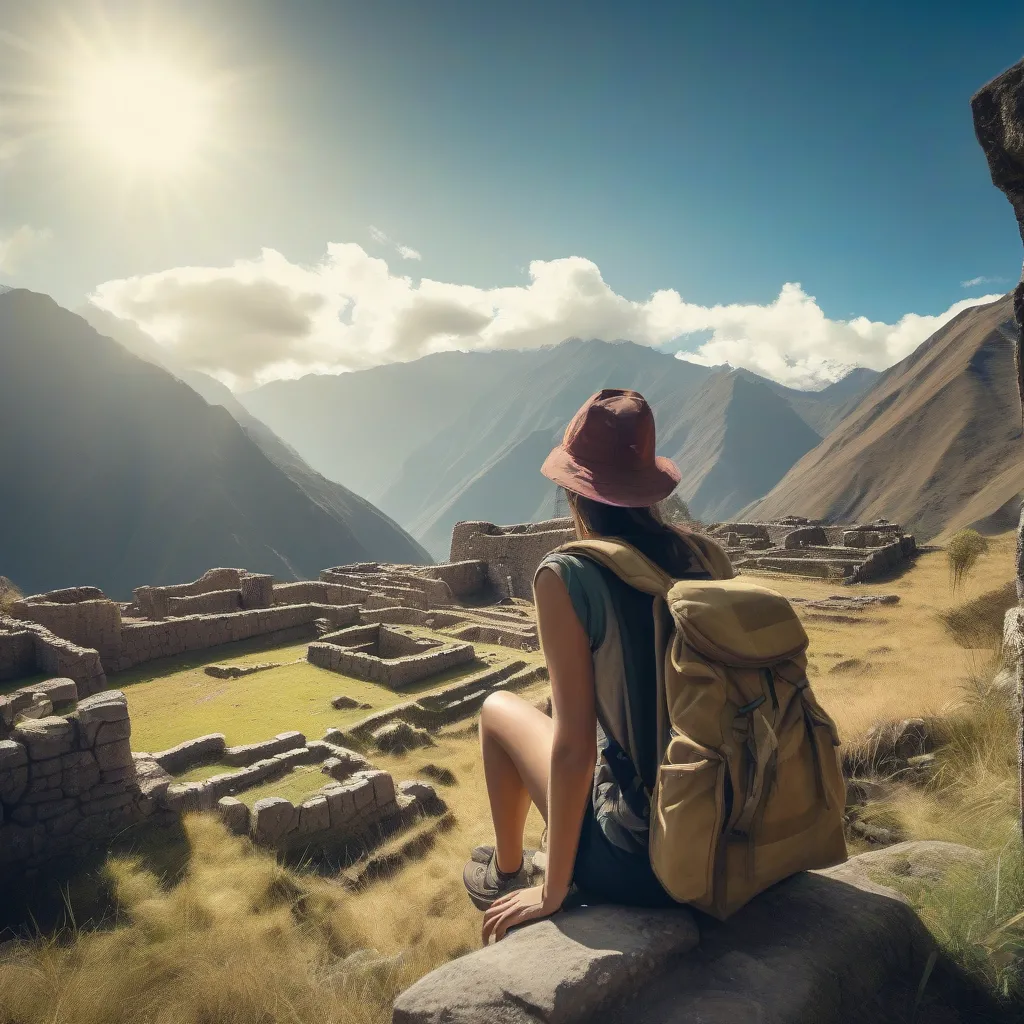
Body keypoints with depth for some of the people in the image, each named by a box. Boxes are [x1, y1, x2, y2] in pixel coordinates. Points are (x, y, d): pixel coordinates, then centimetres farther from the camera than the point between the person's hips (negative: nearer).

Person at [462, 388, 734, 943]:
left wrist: (552, 893, -5)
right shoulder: (707, 553, -4)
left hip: (642, 861, -5)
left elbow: (573, 748, -20)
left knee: (498, 708, 15)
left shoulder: (566, 575, -20)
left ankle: (507, 875, 35)